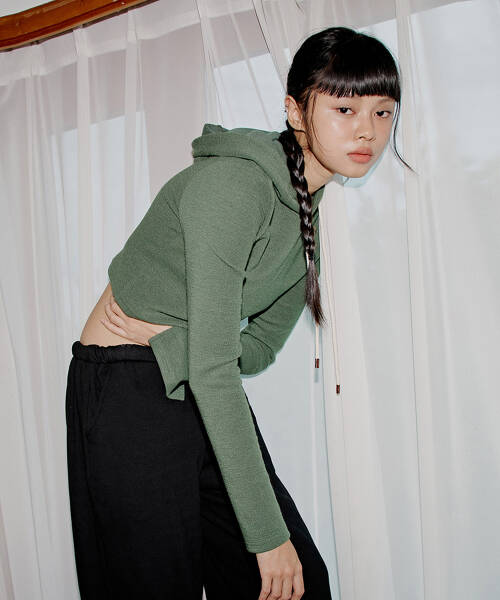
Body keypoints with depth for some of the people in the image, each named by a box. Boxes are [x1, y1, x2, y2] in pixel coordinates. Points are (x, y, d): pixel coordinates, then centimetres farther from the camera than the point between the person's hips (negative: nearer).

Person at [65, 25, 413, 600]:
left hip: (208, 396, 8)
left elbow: (260, 346, 9)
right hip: (130, 399, -7)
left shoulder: (312, 208, 5)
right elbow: (211, 368, -27)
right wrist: (268, 533, -23)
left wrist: (171, 341, -12)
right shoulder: (235, 182, -23)